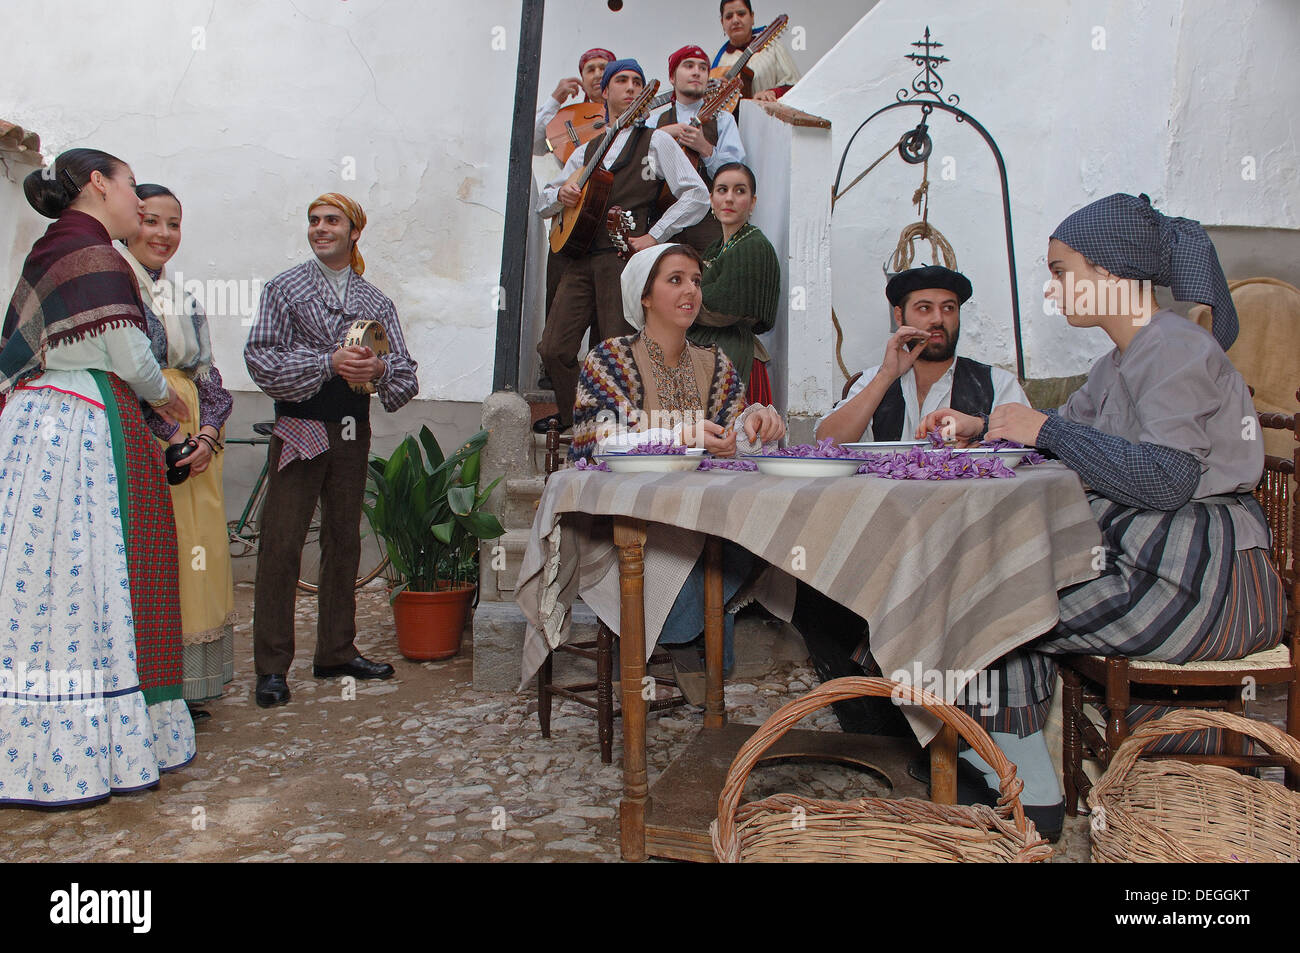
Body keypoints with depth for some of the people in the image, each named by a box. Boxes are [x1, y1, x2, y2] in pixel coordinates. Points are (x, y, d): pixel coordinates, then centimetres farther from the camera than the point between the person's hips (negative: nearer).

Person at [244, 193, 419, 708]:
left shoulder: (375, 300, 13)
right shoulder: (284, 288, 5)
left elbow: (406, 372, 6)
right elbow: (260, 358, -7)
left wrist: (380, 369, -17)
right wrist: (329, 363, -18)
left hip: (352, 432, 4)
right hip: (299, 428, -3)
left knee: (344, 541, 10)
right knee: (281, 546, -5)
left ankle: (336, 652, 21)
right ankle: (271, 666, 2)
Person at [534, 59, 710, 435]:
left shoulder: (656, 141, 8)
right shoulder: (586, 150, 24)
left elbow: (697, 195, -2)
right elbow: (544, 202, 26)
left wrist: (654, 237, -7)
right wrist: (561, 195, 2)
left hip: (624, 258, -5)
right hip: (581, 258, 5)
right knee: (554, 348, -1)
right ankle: (570, 415, 20)